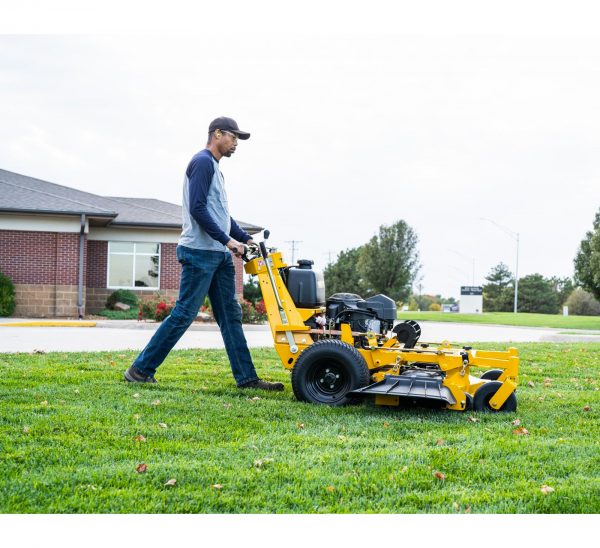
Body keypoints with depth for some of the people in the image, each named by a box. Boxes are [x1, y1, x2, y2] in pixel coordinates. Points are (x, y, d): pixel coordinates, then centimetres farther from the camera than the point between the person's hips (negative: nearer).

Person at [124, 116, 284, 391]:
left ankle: (246, 378, 9)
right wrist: (228, 240, -18)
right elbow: (197, 209, -19)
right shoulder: (202, 162, -9)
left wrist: (246, 239, 15)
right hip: (200, 253, -10)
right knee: (184, 314, -7)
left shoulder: (214, 167, 21)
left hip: (219, 254, 10)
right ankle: (140, 369, 1)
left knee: (230, 315, 7)